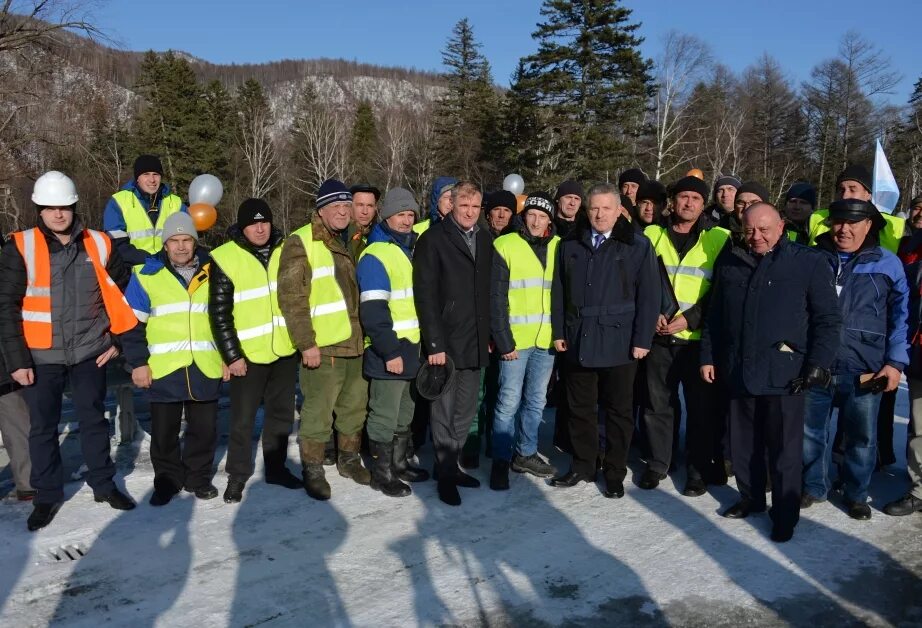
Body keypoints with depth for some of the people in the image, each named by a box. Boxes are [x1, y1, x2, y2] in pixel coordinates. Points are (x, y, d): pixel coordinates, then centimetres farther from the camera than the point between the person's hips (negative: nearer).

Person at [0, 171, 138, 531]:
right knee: (43, 427, 9)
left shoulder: (98, 244, 0)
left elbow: (122, 292, 9)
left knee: (94, 420, 13)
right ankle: (47, 495, 25)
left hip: (90, 352, 2)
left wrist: (120, 339, 5)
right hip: (41, 356, -1)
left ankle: (103, 484, 28)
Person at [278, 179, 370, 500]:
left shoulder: (357, 240, 12)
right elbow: (291, 297, -12)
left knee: (355, 406, 16)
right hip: (323, 345, -6)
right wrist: (306, 342, -17)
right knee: (318, 411, 1)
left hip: (358, 342, 6)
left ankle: (349, 458, 34)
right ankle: (313, 468, 17)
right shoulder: (301, 242, -8)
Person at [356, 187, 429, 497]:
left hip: (415, 349, 8)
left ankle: (399, 463, 31)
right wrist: (390, 351, -21)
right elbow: (373, 312, -18)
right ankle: (381, 473, 14)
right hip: (389, 351, -8)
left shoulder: (415, 250, 14)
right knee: (385, 416, 2)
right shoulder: (375, 256, -12)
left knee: (405, 413, 18)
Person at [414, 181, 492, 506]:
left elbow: (489, 290, 14)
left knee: (465, 411, 12)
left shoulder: (485, 239, 11)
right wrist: (434, 343, -16)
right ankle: (445, 474, 14)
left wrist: (489, 335, 10)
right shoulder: (433, 239, -6)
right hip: (446, 342, -5)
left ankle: (452, 465, 24)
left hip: (476, 342, 6)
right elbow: (425, 294, -11)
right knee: (444, 412, 3)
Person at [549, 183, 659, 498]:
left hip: (619, 342, -3)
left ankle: (615, 473, 20)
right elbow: (559, 292, 10)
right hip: (579, 340, 3)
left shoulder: (638, 245, -1)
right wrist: (559, 331, 5)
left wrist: (643, 340, -9)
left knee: (618, 410, 7)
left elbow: (648, 296, -5)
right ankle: (582, 466, 26)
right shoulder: (570, 245, 9)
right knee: (580, 408, 12)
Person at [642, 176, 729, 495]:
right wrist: (652, 313, -5)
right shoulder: (652, 235, 7)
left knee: (701, 406, 5)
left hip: (698, 337, -2)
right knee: (658, 402, 10)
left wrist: (690, 318, -11)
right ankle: (658, 461, 26)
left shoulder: (720, 239, 0)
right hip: (660, 336, 2)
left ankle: (699, 469, 20)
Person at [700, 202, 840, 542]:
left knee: (784, 449, 4)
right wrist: (708, 356, 10)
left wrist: (818, 363, -10)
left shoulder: (810, 262, -3)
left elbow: (828, 319, -3)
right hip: (738, 370, 4)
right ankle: (751, 498, 34)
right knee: (743, 444, 15)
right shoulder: (729, 262, 9)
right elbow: (714, 315, 13)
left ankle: (785, 514, 19)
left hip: (784, 373, -4)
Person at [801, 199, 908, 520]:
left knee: (861, 437, 11)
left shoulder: (888, 264, 2)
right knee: (810, 432, 11)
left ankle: (856, 493, 31)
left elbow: (900, 317, 3)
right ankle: (813, 486, 30)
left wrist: (895, 362, -4)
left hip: (864, 370, -1)